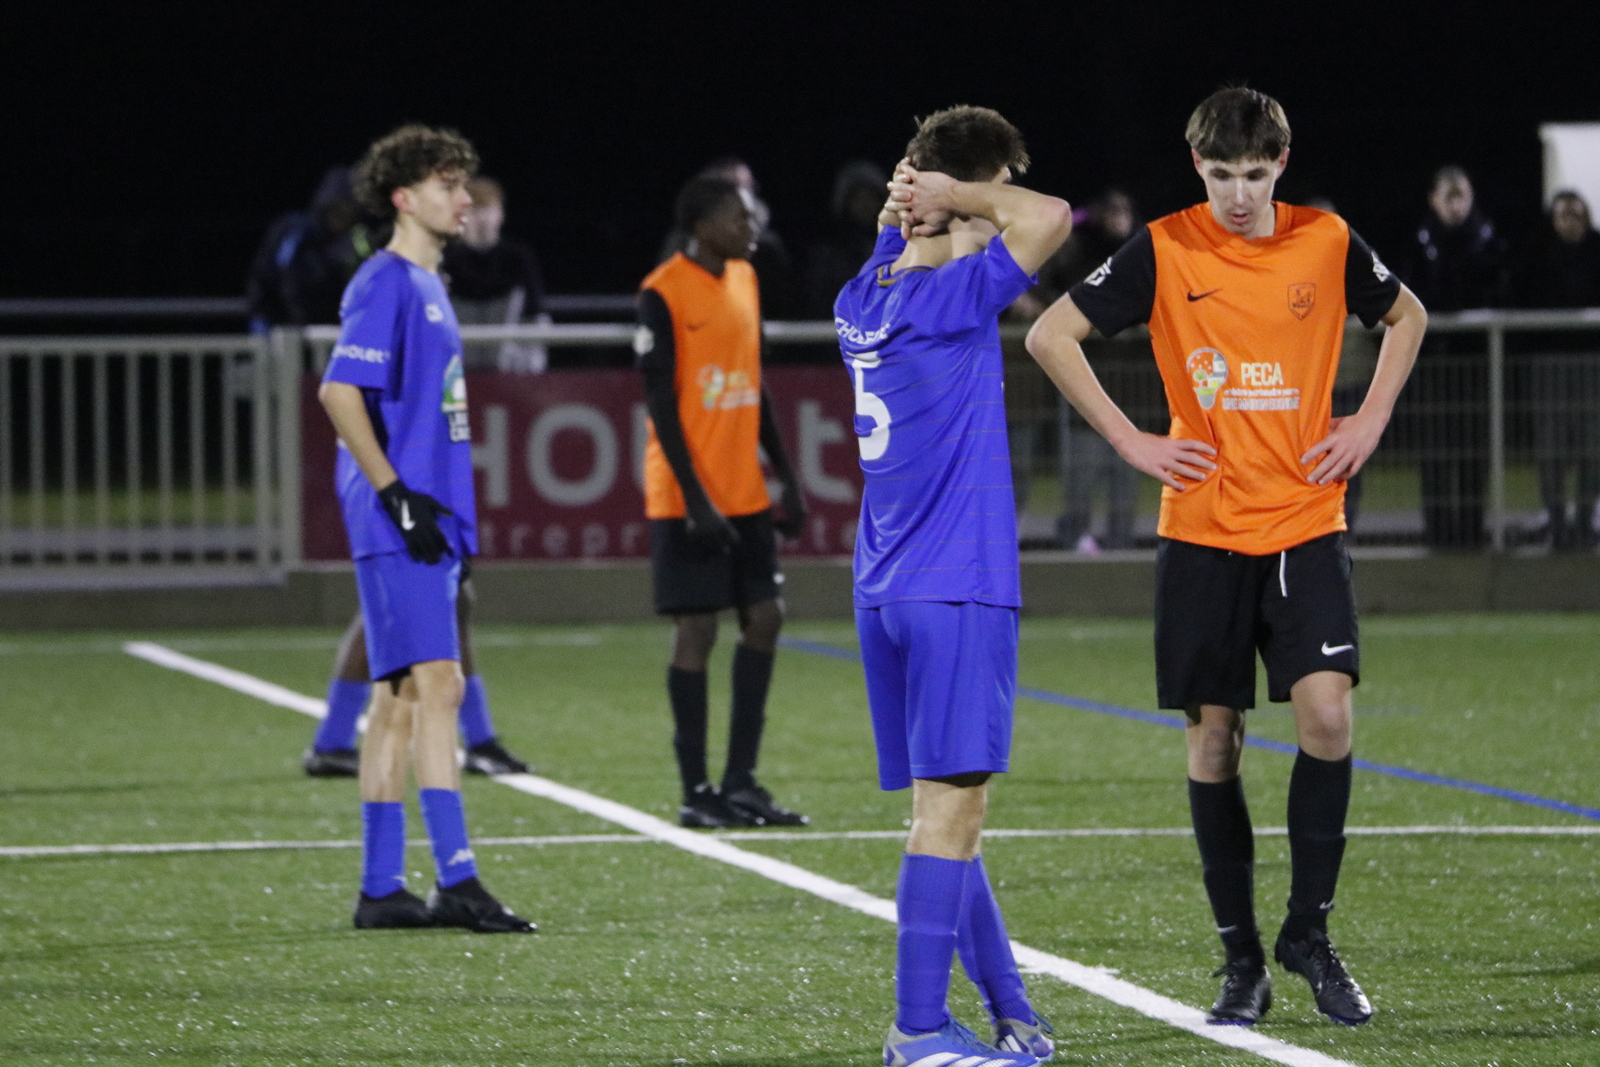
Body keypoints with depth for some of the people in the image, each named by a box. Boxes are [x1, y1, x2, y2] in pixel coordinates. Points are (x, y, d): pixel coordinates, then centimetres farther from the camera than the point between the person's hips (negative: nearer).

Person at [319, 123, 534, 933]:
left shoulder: (427, 287, 18)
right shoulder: (385, 284, -11)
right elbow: (339, 392, -20)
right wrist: (396, 494, -20)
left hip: (428, 523, 10)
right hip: (398, 525, -10)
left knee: (401, 696, 9)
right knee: (436, 684, -14)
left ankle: (380, 888, 12)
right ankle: (457, 880, -18)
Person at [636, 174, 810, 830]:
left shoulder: (745, 281, 12)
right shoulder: (664, 293, -12)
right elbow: (661, 401, -14)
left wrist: (787, 478, 15)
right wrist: (695, 499, -19)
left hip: (746, 496, 8)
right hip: (689, 498, -8)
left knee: (764, 618, 5)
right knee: (696, 630, -5)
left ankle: (740, 783, 12)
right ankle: (696, 793, 1)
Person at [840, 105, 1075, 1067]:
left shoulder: (866, 298, 11)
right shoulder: (949, 298, -13)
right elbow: (1050, 219, -24)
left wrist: (908, 202, 14)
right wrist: (954, 194, -10)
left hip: (885, 588, 9)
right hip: (955, 584, -9)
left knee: (946, 806, 9)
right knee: (950, 804, -8)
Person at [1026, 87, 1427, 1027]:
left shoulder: (1327, 244, 1)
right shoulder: (1163, 252, -4)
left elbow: (1407, 316, 20)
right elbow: (1051, 335, 2)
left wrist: (1370, 423, 7)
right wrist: (1130, 440, -4)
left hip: (1306, 525, 0)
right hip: (1202, 533, 0)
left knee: (1327, 713, -16)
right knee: (1214, 738, 2)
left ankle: (1309, 931, 0)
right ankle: (1241, 958, 13)